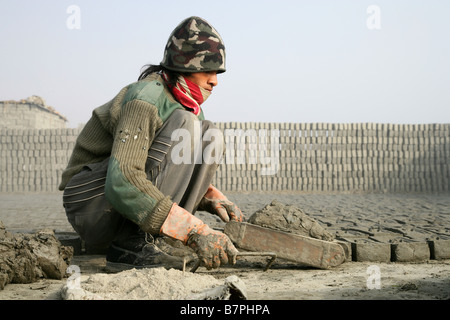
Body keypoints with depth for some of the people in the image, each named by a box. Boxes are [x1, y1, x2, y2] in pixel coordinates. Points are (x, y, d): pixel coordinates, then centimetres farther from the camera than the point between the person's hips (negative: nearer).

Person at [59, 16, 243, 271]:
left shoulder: (189, 105, 8)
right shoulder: (146, 99, -21)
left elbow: (178, 177, 19)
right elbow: (123, 184, -35)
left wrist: (213, 199, -4)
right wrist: (195, 231, -38)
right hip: (93, 204, -8)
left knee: (210, 136, -3)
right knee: (186, 126, -23)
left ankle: (160, 240, -9)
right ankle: (130, 243, -25)